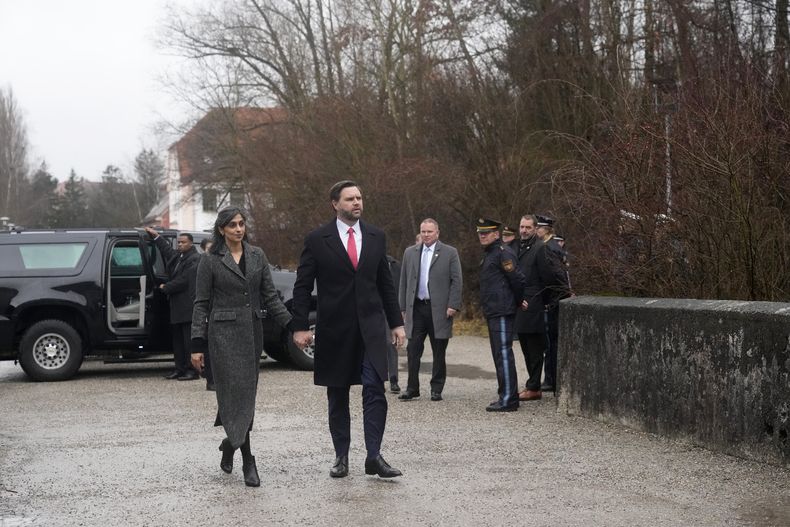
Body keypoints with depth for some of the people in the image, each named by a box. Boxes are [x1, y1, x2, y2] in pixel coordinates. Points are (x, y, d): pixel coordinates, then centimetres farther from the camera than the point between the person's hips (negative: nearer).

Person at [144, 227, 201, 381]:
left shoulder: (194, 259, -12)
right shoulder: (177, 256, 15)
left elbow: (183, 281, -17)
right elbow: (167, 250, 36)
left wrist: (165, 287, -7)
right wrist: (155, 236, 36)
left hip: (187, 306, -9)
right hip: (176, 306, 9)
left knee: (189, 339, -6)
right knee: (177, 338, 11)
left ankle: (192, 370, -3)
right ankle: (180, 368, 17)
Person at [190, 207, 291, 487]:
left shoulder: (257, 256, 10)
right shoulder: (210, 261, -1)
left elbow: (270, 296, 11)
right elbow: (201, 304, -1)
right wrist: (197, 345, -5)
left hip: (252, 332, 4)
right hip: (224, 333, -4)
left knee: (247, 394, 7)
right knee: (236, 393, -10)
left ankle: (230, 445, 28)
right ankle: (247, 461, -10)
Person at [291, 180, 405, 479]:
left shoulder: (376, 237, 8)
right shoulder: (317, 240, -1)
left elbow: (385, 283, 13)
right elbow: (302, 287, 0)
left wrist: (396, 323, 10)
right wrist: (300, 327, -6)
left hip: (370, 325, 1)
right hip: (335, 328, -1)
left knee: (375, 389, -11)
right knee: (337, 396, 8)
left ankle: (374, 456, -10)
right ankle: (341, 457, 17)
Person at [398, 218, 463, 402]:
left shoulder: (449, 253, 2)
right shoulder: (410, 253, 11)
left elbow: (457, 281, -1)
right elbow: (404, 282, 13)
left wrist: (453, 305, -10)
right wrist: (403, 307, 8)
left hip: (439, 309, -2)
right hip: (416, 308, 3)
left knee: (439, 352, 4)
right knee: (413, 350, -1)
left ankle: (436, 389, 12)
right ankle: (412, 388, 4)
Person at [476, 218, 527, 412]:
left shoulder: (503, 253, -13)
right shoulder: (489, 254, 19)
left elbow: (518, 280, -17)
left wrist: (518, 301, -4)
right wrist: (518, 301, 17)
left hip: (502, 312, -11)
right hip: (492, 312, 11)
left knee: (503, 354, -11)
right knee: (499, 354, 13)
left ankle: (508, 399, -10)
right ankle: (507, 396, 20)